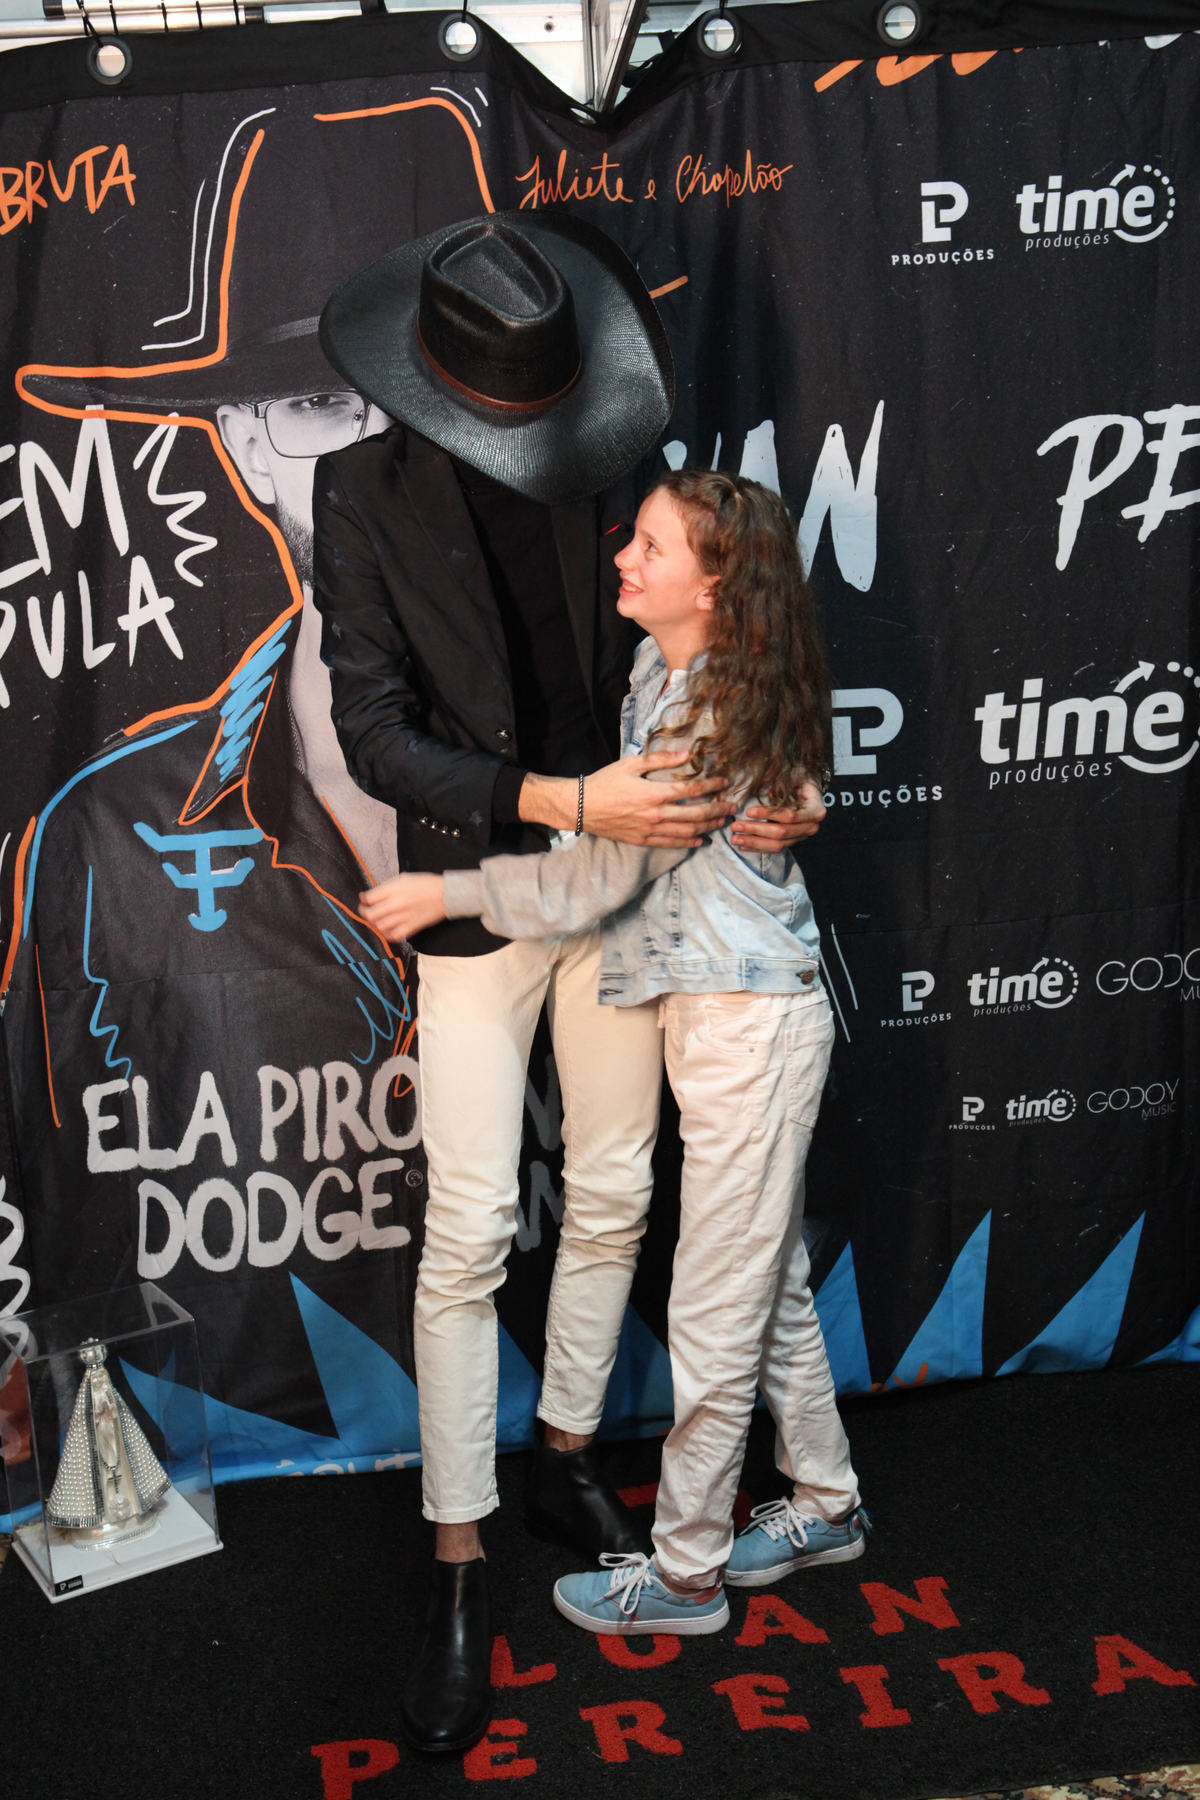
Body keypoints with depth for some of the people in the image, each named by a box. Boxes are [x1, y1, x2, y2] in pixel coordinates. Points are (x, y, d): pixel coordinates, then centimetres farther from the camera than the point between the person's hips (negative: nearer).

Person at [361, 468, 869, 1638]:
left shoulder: (713, 718, -22)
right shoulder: (657, 673, 6)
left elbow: (599, 880, -18)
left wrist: (443, 895, -9)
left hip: (751, 1027, -10)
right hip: (711, 1008, 10)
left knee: (717, 1315, 3)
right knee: (771, 1285, 21)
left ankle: (685, 1571, 19)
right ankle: (825, 1504, 38)